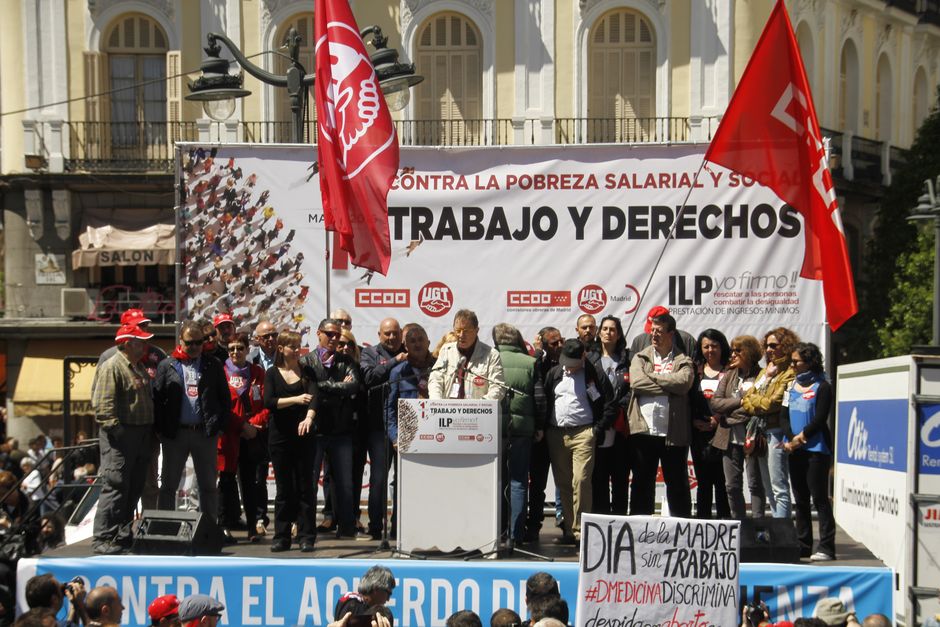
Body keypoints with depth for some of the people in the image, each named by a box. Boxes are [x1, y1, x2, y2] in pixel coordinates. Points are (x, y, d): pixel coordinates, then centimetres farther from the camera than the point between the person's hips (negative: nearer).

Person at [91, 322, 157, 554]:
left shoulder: (140, 368, 19)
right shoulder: (112, 367, -10)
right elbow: (103, 404, -18)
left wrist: (150, 432, 19)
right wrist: (115, 429, -22)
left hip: (142, 435, 9)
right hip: (121, 437, -9)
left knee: (134, 489, 11)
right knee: (115, 486, -10)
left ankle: (123, 535, 18)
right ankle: (102, 539, -8)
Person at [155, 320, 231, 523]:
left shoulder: (213, 365, 7)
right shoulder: (167, 366, 5)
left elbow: (225, 398, 7)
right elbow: (157, 399, 2)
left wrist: (219, 426, -2)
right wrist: (161, 429, -6)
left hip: (205, 432, 1)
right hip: (175, 433, 0)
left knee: (209, 485, 6)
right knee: (169, 485, 5)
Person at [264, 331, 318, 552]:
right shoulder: (272, 373, 6)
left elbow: (314, 396, -11)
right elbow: (269, 402, -7)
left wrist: (309, 417, -29)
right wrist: (296, 399, -16)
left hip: (304, 435, 0)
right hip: (279, 436, 0)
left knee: (305, 486, 0)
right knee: (283, 487, 4)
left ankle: (306, 537, 5)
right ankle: (281, 537, 10)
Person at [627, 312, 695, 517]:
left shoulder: (683, 361, 7)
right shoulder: (640, 358, 11)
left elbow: (683, 382, -14)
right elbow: (636, 382, -7)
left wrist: (652, 376, -7)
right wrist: (668, 386, -10)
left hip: (673, 432, -1)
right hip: (643, 430, 2)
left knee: (677, 483, 5)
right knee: (642, 482, 7)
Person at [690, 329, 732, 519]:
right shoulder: (695, 370, 13)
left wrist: (718, 420, -13)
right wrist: (694, 421, -4)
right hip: (699, 432, 4)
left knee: (721, 481, -3)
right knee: (703, 480, 8)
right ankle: (702, 521, 12)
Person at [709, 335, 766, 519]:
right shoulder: (728, 375, 12)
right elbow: (714, 403, 2)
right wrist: (740, 402, -11)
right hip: (730, 438, 5)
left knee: (755, 485, 1)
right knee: (732, 486, 8)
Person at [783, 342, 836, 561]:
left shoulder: (822, 387, -4)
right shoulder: (792, 385, 15)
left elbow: (819, 420, -10)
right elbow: (784, 414, 8)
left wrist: (800, 438, -12)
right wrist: (790, 438, -8)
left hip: (816, 449, -7)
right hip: (795, 450, 7)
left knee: (819, 498, -8)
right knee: (800, 498, 10)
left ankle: (826, 547, -9)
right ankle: (803, 545, 16)